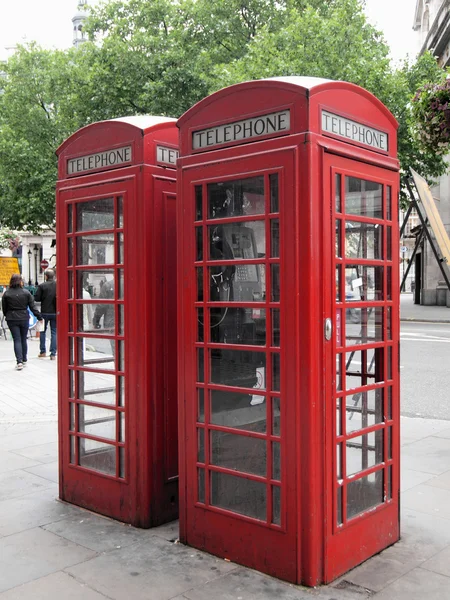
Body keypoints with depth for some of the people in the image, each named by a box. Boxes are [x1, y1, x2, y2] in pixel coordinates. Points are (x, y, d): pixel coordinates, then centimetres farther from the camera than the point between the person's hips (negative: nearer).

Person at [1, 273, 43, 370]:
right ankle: (24, 360, 25)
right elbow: (32, 307, -4)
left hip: (12, 319, -1)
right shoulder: (26, 293, -5)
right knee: (23, 339, 14)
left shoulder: (6, 294, -5)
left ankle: (19, 361, -11)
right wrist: (39, 317, 4)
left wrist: (7, 316, 21)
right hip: (24, 318, 1)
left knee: (17, 340, 0)